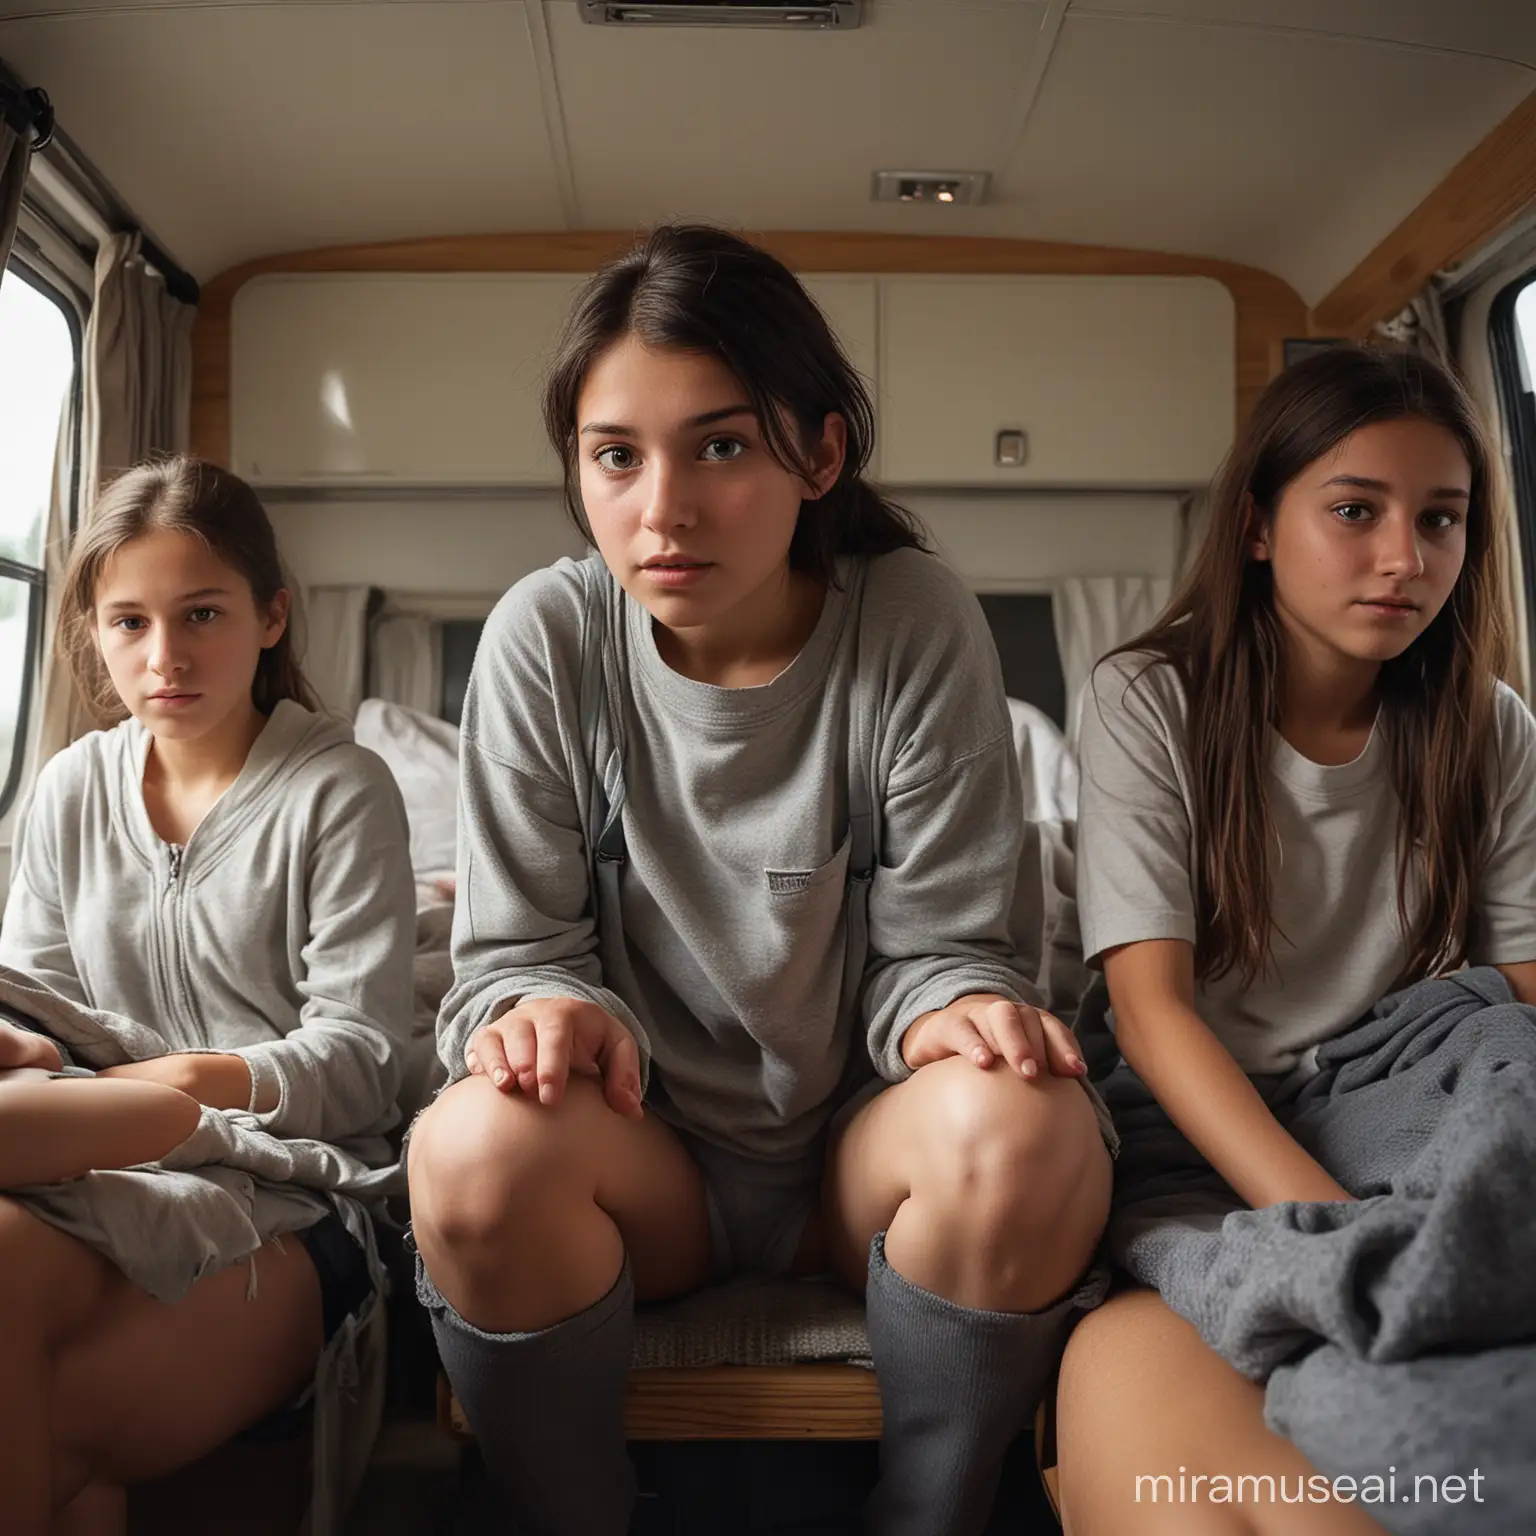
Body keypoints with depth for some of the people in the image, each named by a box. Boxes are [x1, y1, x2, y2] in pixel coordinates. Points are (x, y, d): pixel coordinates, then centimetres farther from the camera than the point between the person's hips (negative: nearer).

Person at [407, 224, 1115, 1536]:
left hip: (865, 1145, 0)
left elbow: (937, 944, -6)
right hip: (640, 1154, 1)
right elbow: (519, 948, -4)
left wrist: (952, 1009, -29)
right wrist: (544, 1011, -27)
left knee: (1026, 1127, -31)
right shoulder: (546, 639, -8)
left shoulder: (919, 626, -11)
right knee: (482, 1144, -31)